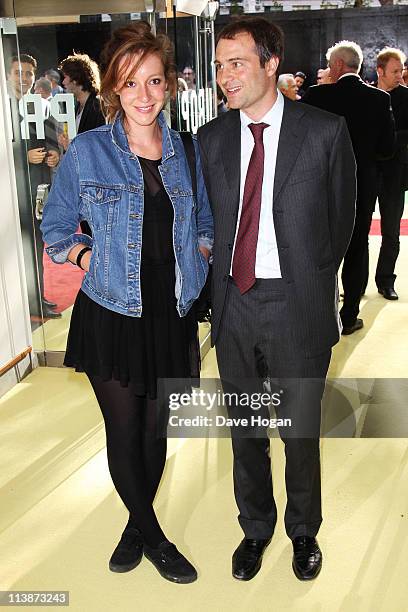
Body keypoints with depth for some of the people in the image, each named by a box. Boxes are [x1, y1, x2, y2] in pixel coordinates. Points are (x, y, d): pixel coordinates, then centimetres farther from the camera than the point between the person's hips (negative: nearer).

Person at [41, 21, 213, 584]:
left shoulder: (185, 151, 5)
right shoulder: (86, 151, -5)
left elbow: (205, 221, 17)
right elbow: (56, 227, 4)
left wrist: (198, 250, -1)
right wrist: (88, 256, -11)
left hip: (171, 315, 3)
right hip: (112, 316, -3)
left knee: (155, 431, 15)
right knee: (124, 433, 7)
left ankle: (137, 525, 39)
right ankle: (153, 537, 30)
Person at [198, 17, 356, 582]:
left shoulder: (325, 131, -5)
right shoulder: (211, 139, 4)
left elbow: (341, 219, 3)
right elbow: (209, 221, 11)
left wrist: (311, 281, 8)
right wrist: (220, 281, 6)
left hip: (297, 305, -3)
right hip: (234, 302, 3)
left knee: (300, 430, 13)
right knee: (245, 429, 17)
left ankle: (304, 531, 39)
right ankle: (256, 528, 40)